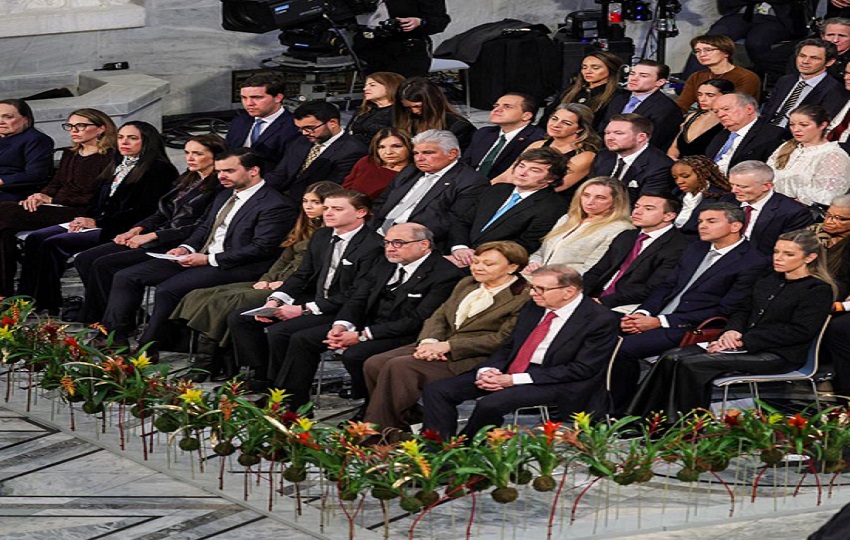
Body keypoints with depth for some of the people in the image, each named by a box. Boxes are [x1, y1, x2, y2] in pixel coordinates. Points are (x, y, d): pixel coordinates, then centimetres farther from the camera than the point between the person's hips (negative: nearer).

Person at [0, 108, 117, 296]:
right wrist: (40, 197, -3)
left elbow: (98, 199, -12)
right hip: (56, 208, 8)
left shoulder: (110, 157, -6)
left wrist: (51, 200, -10)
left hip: (80, 214, -8)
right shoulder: (69, 154, 23)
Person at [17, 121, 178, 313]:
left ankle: (48, 303, -20)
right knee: (34, 239, -10)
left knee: (53, 244, -24)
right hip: (97, 222, 9)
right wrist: (84, 218, 1)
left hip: (119, 231, -9)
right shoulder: (118, 166, 22)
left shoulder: (158, 169, -6)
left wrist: (97, 222, -13)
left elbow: (144, 210, -14)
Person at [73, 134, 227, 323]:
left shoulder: (219, 188, -9)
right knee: (84, 260, -6)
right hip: (158, 239, 10)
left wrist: (152, 236, -15)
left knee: (103, 265, -21)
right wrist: (138, 229, 2)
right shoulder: (186, 180, 20)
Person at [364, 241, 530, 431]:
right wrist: (429, 342, -8)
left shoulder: (523, 298, -7)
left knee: (399, 366, -27)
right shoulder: (467, 284, 20)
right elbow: (438, 317, 17)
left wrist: (448, 346, -17)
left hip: (474, 359, -8)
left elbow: (503, 340, -14)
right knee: (373, 364, -13)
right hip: (439, 346, 9)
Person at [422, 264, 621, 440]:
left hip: (552, 382, -7)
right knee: (436, 391, -8)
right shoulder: (533, 308, 12)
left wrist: (513, 380, -18)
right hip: (507, 372, 7)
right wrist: (487, 371, -6)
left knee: (491, 404, -33)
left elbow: (582, 369, -15)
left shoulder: (600, 319, -10)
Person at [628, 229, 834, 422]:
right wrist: (732, 331, -1)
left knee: (690, 364, -26)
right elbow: (743, 310, 25)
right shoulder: (769, 281, 20)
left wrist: (744, 341, -16)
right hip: (746, 346, 8)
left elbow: (799, 331, -14)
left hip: (779, 356, -8)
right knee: (671, 358, -13)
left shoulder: (819, 290, -6)